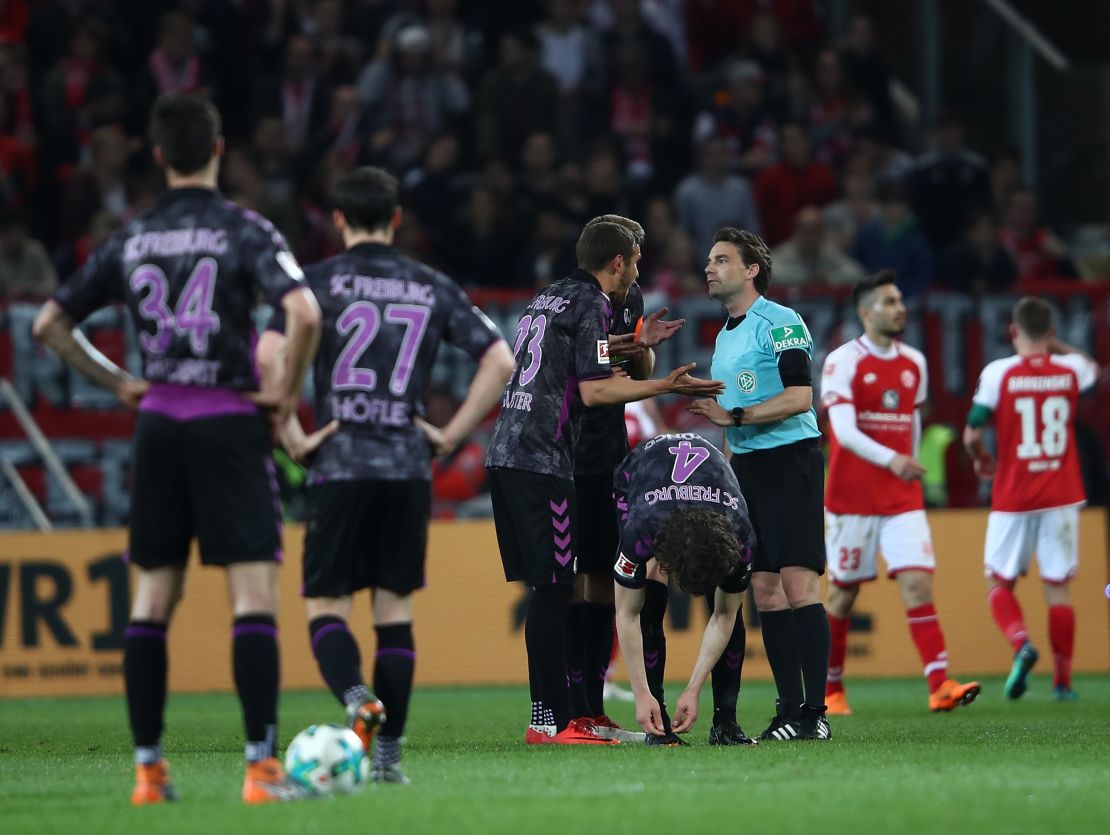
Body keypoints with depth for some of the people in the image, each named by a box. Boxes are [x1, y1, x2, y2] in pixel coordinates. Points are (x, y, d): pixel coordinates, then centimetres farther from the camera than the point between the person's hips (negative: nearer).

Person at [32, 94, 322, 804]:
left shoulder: (132, 240, 8)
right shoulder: (245, 231, -6)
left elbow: (50, 324, 12)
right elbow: (303, 313, -21)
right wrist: (289, 391, -7)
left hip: (158, 424, 4)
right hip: (230, 420, -4)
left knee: (153, 599, 9)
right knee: (254, 594, -5)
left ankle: (148, 769, 8)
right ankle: (262, 767, -13)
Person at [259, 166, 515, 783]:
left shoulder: (320, 281, 0)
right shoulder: (434, 288, 9)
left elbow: (269, 355, -14)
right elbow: (500, 361, 6)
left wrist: (293, 437, -6)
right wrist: (452, 435, 8)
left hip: (340, 464, -2)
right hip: (409, 467, 2)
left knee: (326, 604, 3)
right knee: (395, 608, 8)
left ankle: (356, 698, -25)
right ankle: (389, 753, 5)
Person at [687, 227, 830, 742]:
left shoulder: (780, 323, -7)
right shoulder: (725, 337, 20)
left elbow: (799, 396, -17)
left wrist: (733, 416, -18)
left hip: (790, 460, -9)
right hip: (746, 467, 9)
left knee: (798, 584, -13)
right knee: (765, 590, 4)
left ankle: (815, 713, -13)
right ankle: (789, 710, 5)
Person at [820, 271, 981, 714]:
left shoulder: (914, 363, 10)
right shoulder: (842, 362, -8)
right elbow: (844, 431, -19)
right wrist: (890, 460, -33)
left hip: (902, 499, 4)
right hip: (851, 498, -4)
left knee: (918, 584, -11)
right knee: (843, 594, 5)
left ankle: (940, 685, -20)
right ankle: (831, 690, 21)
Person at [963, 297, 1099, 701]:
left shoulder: (998, 373, -8)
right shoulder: (1070, 370, 1)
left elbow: (972, 435, -6)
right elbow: (1093, 369, 28)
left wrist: (983, 460, 13)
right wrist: (1057, 345, 24)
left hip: (1013, 498, -2)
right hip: (1061, 497, 2)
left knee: (999, 581, 9)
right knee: (1057, 586, 6)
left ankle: (1021, 643, -18)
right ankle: (1063, 680, 6)